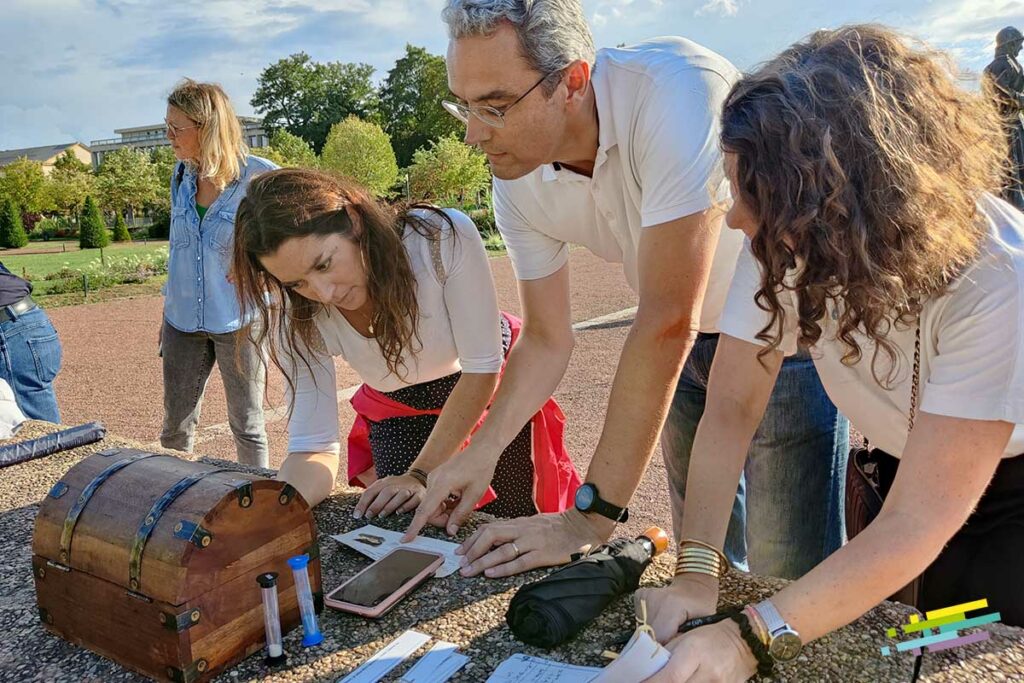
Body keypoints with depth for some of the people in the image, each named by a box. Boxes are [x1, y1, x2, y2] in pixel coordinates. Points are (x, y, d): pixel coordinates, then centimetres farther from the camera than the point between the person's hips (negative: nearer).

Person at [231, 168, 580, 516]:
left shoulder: (444, 237, -37)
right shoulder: (296, 317, -27)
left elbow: (482, 367, -27)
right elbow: (314, 445, -26)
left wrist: (423, 474, -29)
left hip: (495, 386, -1)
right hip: (398, 414, 2)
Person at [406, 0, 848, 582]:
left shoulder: (676, 88, -34)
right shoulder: (517, 183, -14)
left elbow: (667, 321, -37)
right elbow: (548, 340, -3)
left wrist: (592, 516, -33)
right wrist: (482, 453, -19)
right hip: (691, 342, 5)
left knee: (790, 583, -3)